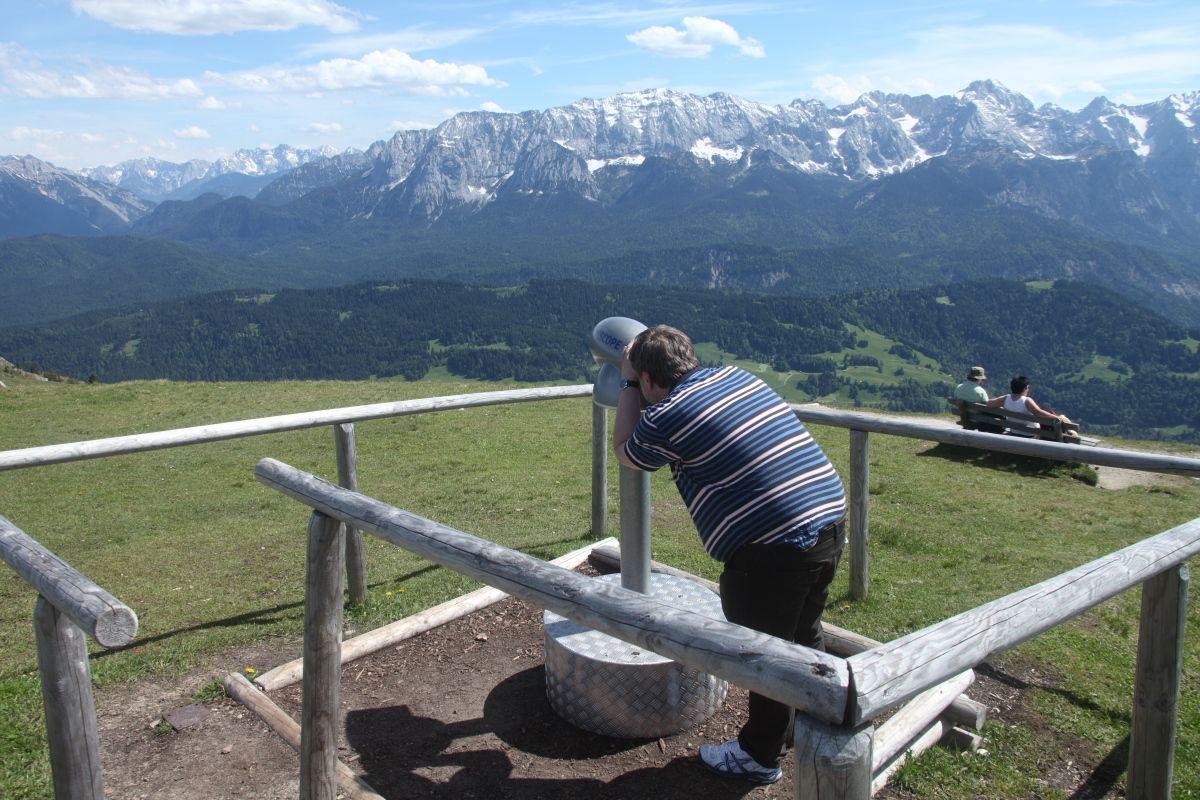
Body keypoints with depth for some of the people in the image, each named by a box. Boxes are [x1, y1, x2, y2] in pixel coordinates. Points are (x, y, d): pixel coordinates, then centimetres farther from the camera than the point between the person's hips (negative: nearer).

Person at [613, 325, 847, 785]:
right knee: (804, 634, 27)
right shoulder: (737, 375, 11)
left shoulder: (664, 418, -11)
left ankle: (759, 756, 31)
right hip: (831, 522, 8)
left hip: (774, 548, -8)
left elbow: (625, 453, 12)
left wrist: (627, 383, 17)